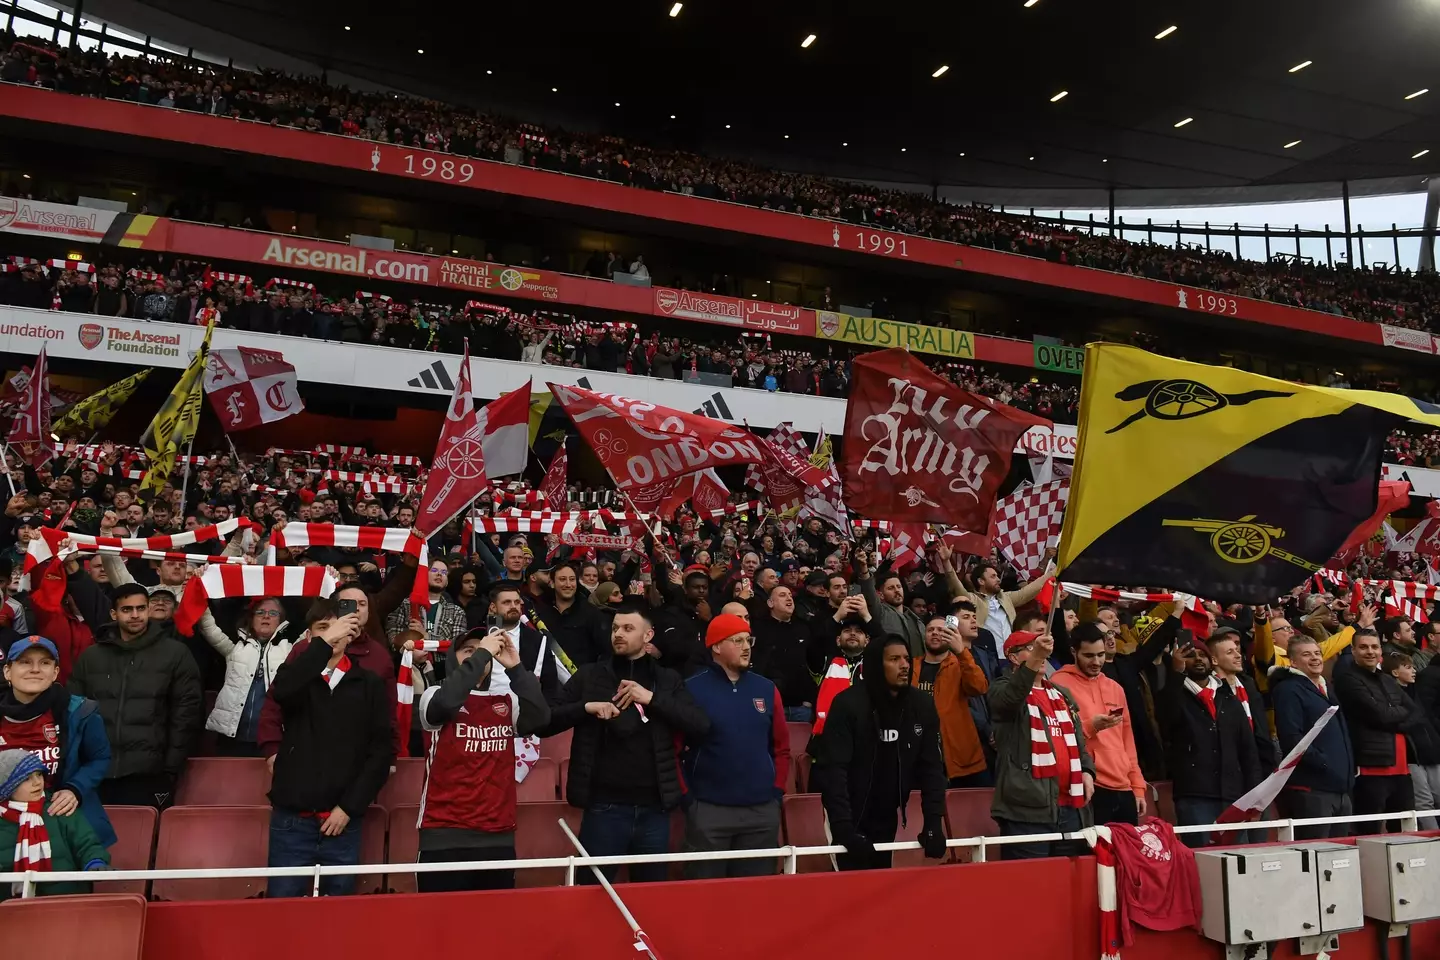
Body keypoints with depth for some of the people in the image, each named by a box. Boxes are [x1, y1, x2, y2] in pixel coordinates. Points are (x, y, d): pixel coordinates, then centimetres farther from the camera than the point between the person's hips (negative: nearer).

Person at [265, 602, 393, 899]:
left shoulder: (370, 685, 5)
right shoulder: (299, 677, 6)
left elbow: (382, 750, 1)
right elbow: (281, 690, -20)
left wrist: (349, 806, -5)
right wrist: (324, 642, -23)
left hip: (343, 820, 1)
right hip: (292, 819, 0)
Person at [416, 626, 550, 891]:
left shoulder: (507, 701, 11)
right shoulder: (435, 697, 1)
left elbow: (540, 718, -7)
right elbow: (446, 702, -23)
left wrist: (515, 667, -13)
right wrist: (481, 654, -19)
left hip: (498, 834, 4)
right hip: (445, 834, -3)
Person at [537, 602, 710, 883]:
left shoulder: (668, 680, 8)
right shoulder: (589, 675, 5)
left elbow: (701, 726, -4)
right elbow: (544, 723, 0)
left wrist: (652, 698, -13)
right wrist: (586, 707, -16)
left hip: (653, 807, 2)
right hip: (604, 806, -1)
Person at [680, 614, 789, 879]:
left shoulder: (767, 689, 8)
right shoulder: (692, 690, -5)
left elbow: (781, 746, 13)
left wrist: (777, 790, 6)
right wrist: (687, 797, -7)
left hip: (762, 811, 4)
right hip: (708, 810, -4)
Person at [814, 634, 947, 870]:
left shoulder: (922, 706, -4)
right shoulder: (848, 705, -19)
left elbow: (932, 767, -1)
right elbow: (833, 769, -22)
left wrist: (934, 822, -10)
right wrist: (844, 829, -29)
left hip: (888, 818, 5)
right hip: (852, 820, -4)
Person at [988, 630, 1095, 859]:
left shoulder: (1060, 693, 23)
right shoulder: (1003, 689, 0)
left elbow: (1078, 739, 26)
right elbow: (1011, 697, -25)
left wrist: (1087, 771, 7)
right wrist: (1034, 658, -38)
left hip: (1070, 806, 7)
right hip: (1028, 807, -7)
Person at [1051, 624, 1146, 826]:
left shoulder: (1115, 688, 17)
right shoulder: (1060, 684, -3)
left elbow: (1127, 740, 20)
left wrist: (1137, 786, 16)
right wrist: (1090, 726, -21)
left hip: (1124, 790, 6)